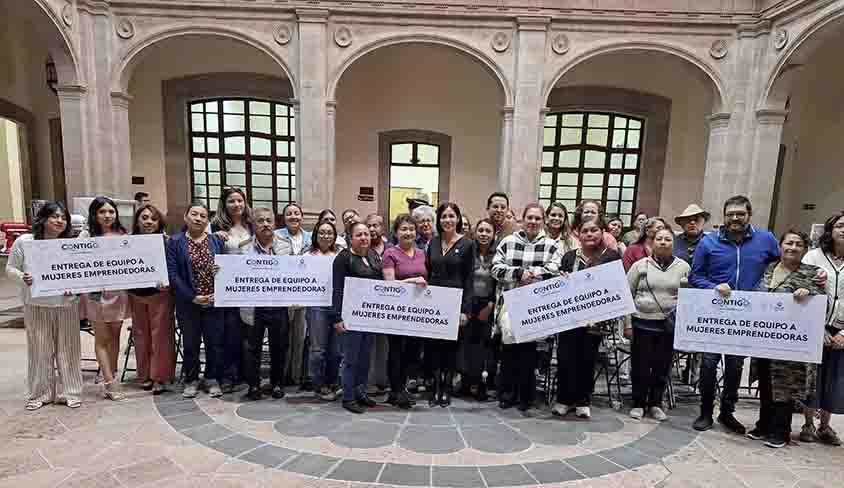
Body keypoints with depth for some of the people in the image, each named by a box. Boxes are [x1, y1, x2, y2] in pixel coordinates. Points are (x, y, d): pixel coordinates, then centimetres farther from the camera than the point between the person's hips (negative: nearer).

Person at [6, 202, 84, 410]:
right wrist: (23, 279, -15)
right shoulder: (24, 242, -2)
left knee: (68, 348, 7)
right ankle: (39, 393, 25)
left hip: (67, 305, 0)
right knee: (39, 349, 8)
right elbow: (10, 269, 5)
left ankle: (70, 392, 20)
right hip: (36, 306, 0)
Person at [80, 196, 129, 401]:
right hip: (96, 292, -3)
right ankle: (110, 383, 7)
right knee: (102, 338, 4)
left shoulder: (122, 235, 6)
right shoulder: (87, 235, -2)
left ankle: (110, 377, 22)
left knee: (114, 336, 10)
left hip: (118, 292, 3)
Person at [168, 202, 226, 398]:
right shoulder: (175, 242, 1)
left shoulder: (217, 241, 7)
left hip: (215, 302, 1)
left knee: (215, 342, 7)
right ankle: (191, 380, 27)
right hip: (188, 303, -1)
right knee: (190, 343, 10)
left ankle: (213, 379, 22)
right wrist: (192, 297, -13)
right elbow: (172, 273, -7)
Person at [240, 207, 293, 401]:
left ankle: (277, 383, 30)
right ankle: (253, 384, 27)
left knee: (279, 347, 13)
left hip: (280, 306, 2)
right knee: (253, 347, 10)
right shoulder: (245, 249, -2)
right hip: (255, 307, -1)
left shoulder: (287, 245, 4)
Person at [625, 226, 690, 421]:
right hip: (642, 323, -1)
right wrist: (627, 323, -2)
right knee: (640, 365, 5)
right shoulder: (640, 265, 0)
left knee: (662, 365, 10)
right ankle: (638, 403, 22)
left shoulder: (684, 267, 4)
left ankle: (655, 403, 27)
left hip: (670, 325, 1)